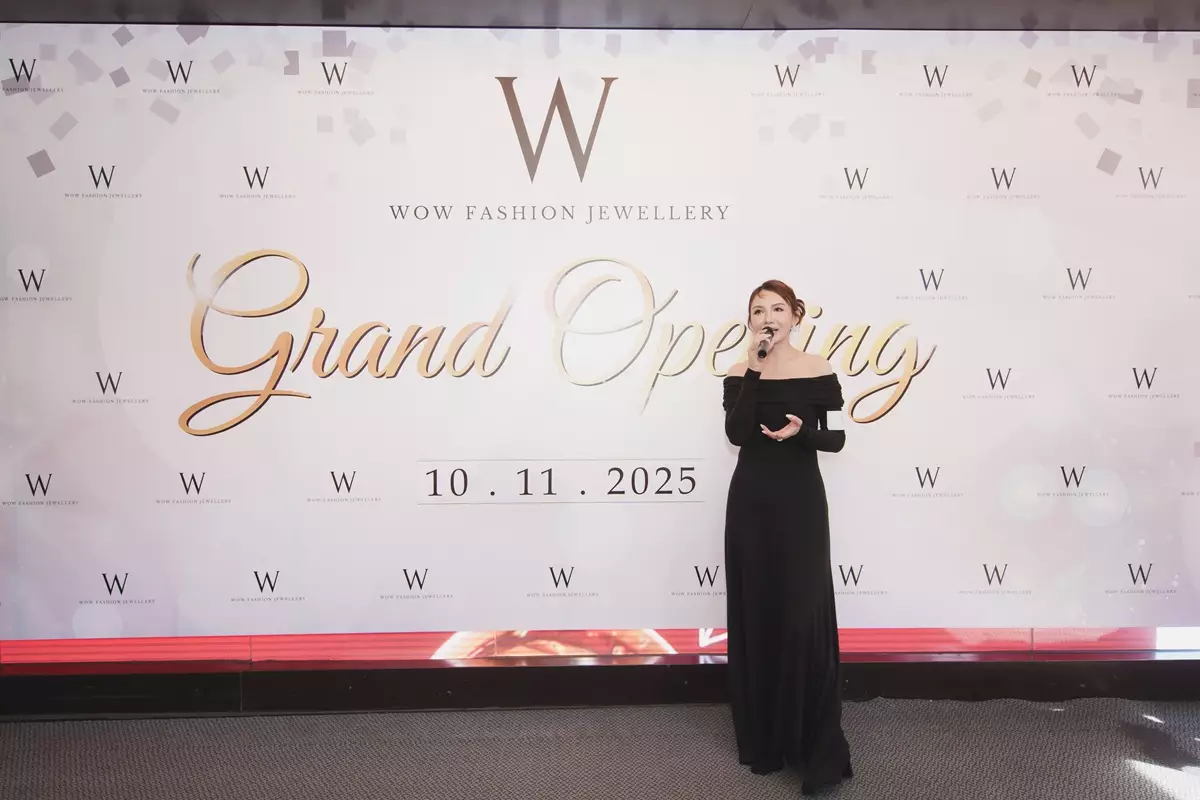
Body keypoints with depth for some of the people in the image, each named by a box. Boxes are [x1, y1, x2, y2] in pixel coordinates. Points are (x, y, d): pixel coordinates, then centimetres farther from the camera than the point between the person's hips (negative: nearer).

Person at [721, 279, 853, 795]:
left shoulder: (818, 372, -2)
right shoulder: (739, 374, 2)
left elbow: (836, 439, 1)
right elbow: (735, 434, -12)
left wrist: (802, 430, -19)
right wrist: (754, 371, -15)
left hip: (800, 501, -2)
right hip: (750, 501, 2)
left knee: (803, 617, -5)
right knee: (755, 614, 7)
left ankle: (818, 749, 7)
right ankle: (763, 739, 22)